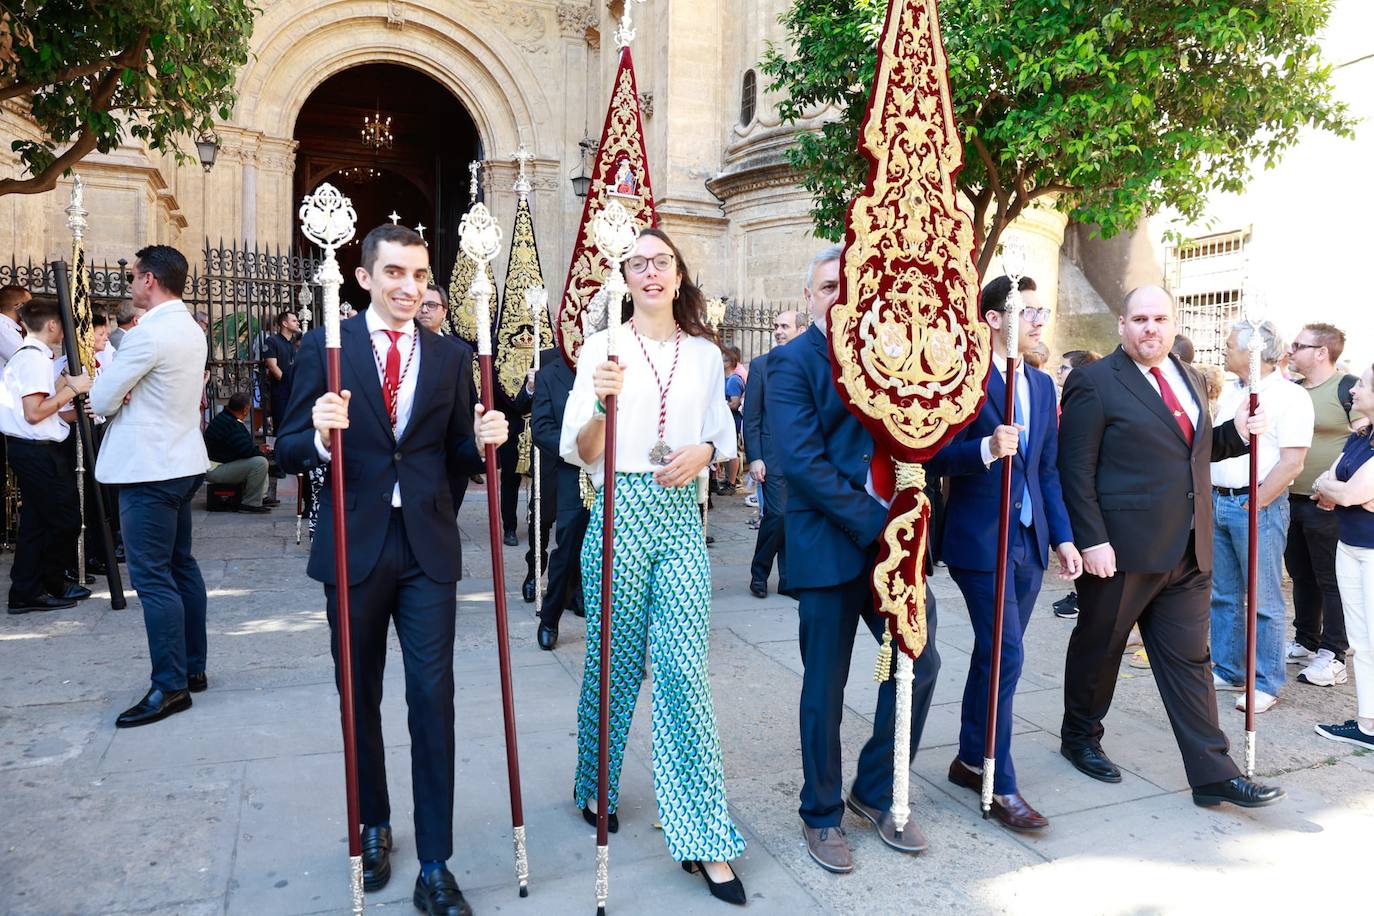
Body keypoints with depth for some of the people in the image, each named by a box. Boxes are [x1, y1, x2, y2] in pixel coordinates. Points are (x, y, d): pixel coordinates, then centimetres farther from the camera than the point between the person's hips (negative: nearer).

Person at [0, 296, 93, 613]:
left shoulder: (27, 355, 17)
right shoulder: (35, 358, -15)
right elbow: (34, 413, -21)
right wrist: (71, 388, -15)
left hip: (31, 451, 11)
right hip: (39, 452, -11)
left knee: (36, 522, 13)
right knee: (66, 521, -2)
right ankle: (48, 587, 9)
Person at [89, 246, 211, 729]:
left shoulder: (148, 334, -17)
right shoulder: (191, 330, 12)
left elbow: (101, 401, -13)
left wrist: (112, 397, 8)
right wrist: (124, 397, 4)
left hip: (149, 470, -9)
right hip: (182, 462, 10)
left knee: (152, 577, -5)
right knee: (181, 566, 14)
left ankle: (171, 685, 0)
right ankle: (193, 667, 23)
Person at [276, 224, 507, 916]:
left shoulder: (449, 358, 6)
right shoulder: (326, 347, 0)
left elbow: (456, 461, 8)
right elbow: (289, 452, -2)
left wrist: (482, 441, -13)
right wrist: (320, 435, -23)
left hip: (428, 551, 1)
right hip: (355, 547, 0)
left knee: (432, 701, 0)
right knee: (360, 697, 14)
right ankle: (373, 826, 37)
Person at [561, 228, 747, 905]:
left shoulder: (705, 353, 10)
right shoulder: (602, 347, 2)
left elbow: (723, 436, 17)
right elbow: (576, 451, -3)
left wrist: (704, 450, -5)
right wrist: (602, 403, -23)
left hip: (681, 517, 2)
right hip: (620, 512, -1)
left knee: (684, 668, -3)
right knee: (614, 659, 9)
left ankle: (701, 837, 6)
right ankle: (596, 787, 35)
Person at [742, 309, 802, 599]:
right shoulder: (760, 365, 2)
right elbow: (751, 417, -1)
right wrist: (754, 458, -8)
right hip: (773, 453, -3)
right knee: (777, 514, -9)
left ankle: (789, 580, 17)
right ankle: (759, 572, 11)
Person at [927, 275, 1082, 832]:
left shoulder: (1042, 385, 13)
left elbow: (1047, 471, 15)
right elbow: (933, 457, -12)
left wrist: (1063, 537, 10)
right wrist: (986, 448, -29)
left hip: (1029, 541, 7)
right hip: (980, 540, -7)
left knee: (995, 655, 14)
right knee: (1005, 656, -6)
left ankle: (970, 760, 30)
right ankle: (1001, 786, 8)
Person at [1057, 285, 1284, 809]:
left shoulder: (1189, 380, 14)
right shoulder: (1094, 383, -9)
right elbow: (1076, 470, -14)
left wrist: (1236, 433, 4)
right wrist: (1092, 540, -19)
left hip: (1188, 550, 6)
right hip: (1120, 549, -6)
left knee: (1189, 659, 9)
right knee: (1097, 648, 11)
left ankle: (1213, 774, 15)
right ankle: (1080, 738, 31)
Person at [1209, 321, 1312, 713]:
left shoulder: (1290, 396, -9)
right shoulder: (1230, 391, 14)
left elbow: (1292, 462, -16)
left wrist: (1254, 504, -16)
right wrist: (1209, 496, 9)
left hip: (1257, 506, -7)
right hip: (1217, 501, 7)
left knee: (1263, 600, 0)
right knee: (1223, 596, 13)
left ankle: (1265, 684, 10)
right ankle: (1227, 671, 24)